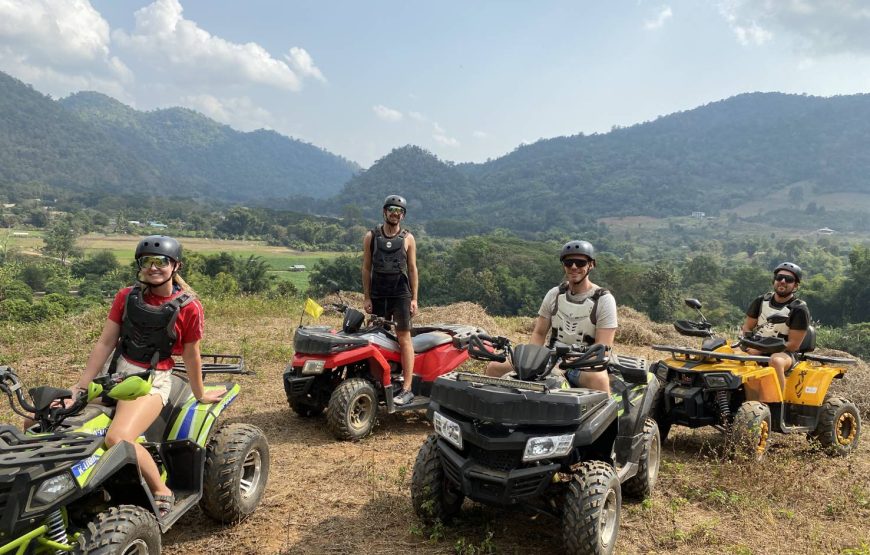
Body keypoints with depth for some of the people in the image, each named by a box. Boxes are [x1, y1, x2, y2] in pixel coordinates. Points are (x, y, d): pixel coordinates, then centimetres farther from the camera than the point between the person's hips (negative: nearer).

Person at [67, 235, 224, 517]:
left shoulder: (188, 306, -8)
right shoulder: (126, 297, 4)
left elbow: (191, 355, 1)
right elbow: (105, 343, 3)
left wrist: (199, 395, 10)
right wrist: (81, 386, -1)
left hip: (154, 380, -6)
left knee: (118, 439, -34)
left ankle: (161, 492, -10)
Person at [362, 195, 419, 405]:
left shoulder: (407, 238, 5)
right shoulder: (371, 237, 7)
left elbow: (412, 269, 5)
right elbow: (366, 268, 7)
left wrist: (414, 298, -1)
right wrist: (366, 297, 2)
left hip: (401, 295, -2)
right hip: (378, 295, 2)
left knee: (404, 339, -6)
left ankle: (406, 389, -7)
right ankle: (380, 384, 14)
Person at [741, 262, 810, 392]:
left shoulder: (799, 310, -5)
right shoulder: (761, 301, 10)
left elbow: (793, 345, -9)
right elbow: (747, 327, 14)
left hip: (783, 353, -4)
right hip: (755, 349, 4)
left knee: (776, 361, -40)